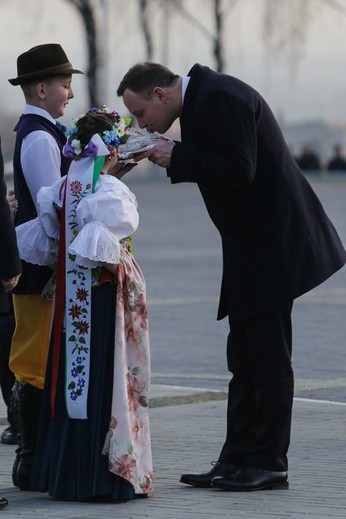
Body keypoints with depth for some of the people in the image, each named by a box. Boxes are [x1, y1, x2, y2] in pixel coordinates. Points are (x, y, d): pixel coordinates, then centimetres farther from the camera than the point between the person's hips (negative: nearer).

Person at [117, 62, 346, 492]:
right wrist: (173, 159, 4)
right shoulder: (202, 97, 13)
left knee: (268, 359, -4)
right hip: (250, 247, 11)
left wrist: (178, 157, -16)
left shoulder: (220, 98, -18)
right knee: (244, 359, 12)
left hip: (270, 243, -11)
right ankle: (237, 461, 16)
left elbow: (240, 171, -24)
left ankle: (268, 464, 1)